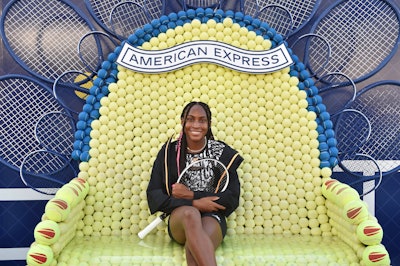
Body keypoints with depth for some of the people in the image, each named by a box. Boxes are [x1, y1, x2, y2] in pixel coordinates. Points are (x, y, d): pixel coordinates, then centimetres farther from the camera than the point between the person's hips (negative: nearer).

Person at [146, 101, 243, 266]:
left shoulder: (222, 152, 4)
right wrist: (194, 203, -14)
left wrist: (192, 195, -10)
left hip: (212, 217, 0)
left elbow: (232, 198, 0)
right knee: (191, 213, -38)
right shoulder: (169, 152, 4)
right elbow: (154, 195, -1)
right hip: (180, 218, 1)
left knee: (193, 250, -37)